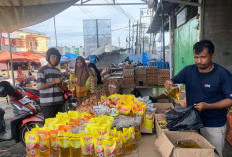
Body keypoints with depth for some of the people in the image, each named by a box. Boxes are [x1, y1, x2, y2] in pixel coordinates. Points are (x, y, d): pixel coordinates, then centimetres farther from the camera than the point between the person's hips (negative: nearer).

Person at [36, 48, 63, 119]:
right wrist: (55, 82, -17)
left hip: (59, 102, 7)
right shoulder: (42, 70, -5)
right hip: (47, 104, -7)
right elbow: (39, 87, -16)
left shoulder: (58, 71, 17)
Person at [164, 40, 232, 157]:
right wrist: (169, 83, -19)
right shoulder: (189, 71, -1)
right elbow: (173, 81, 6)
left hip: (214, 127, -3)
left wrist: (207, 106, -25)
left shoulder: (223, 74, -13)